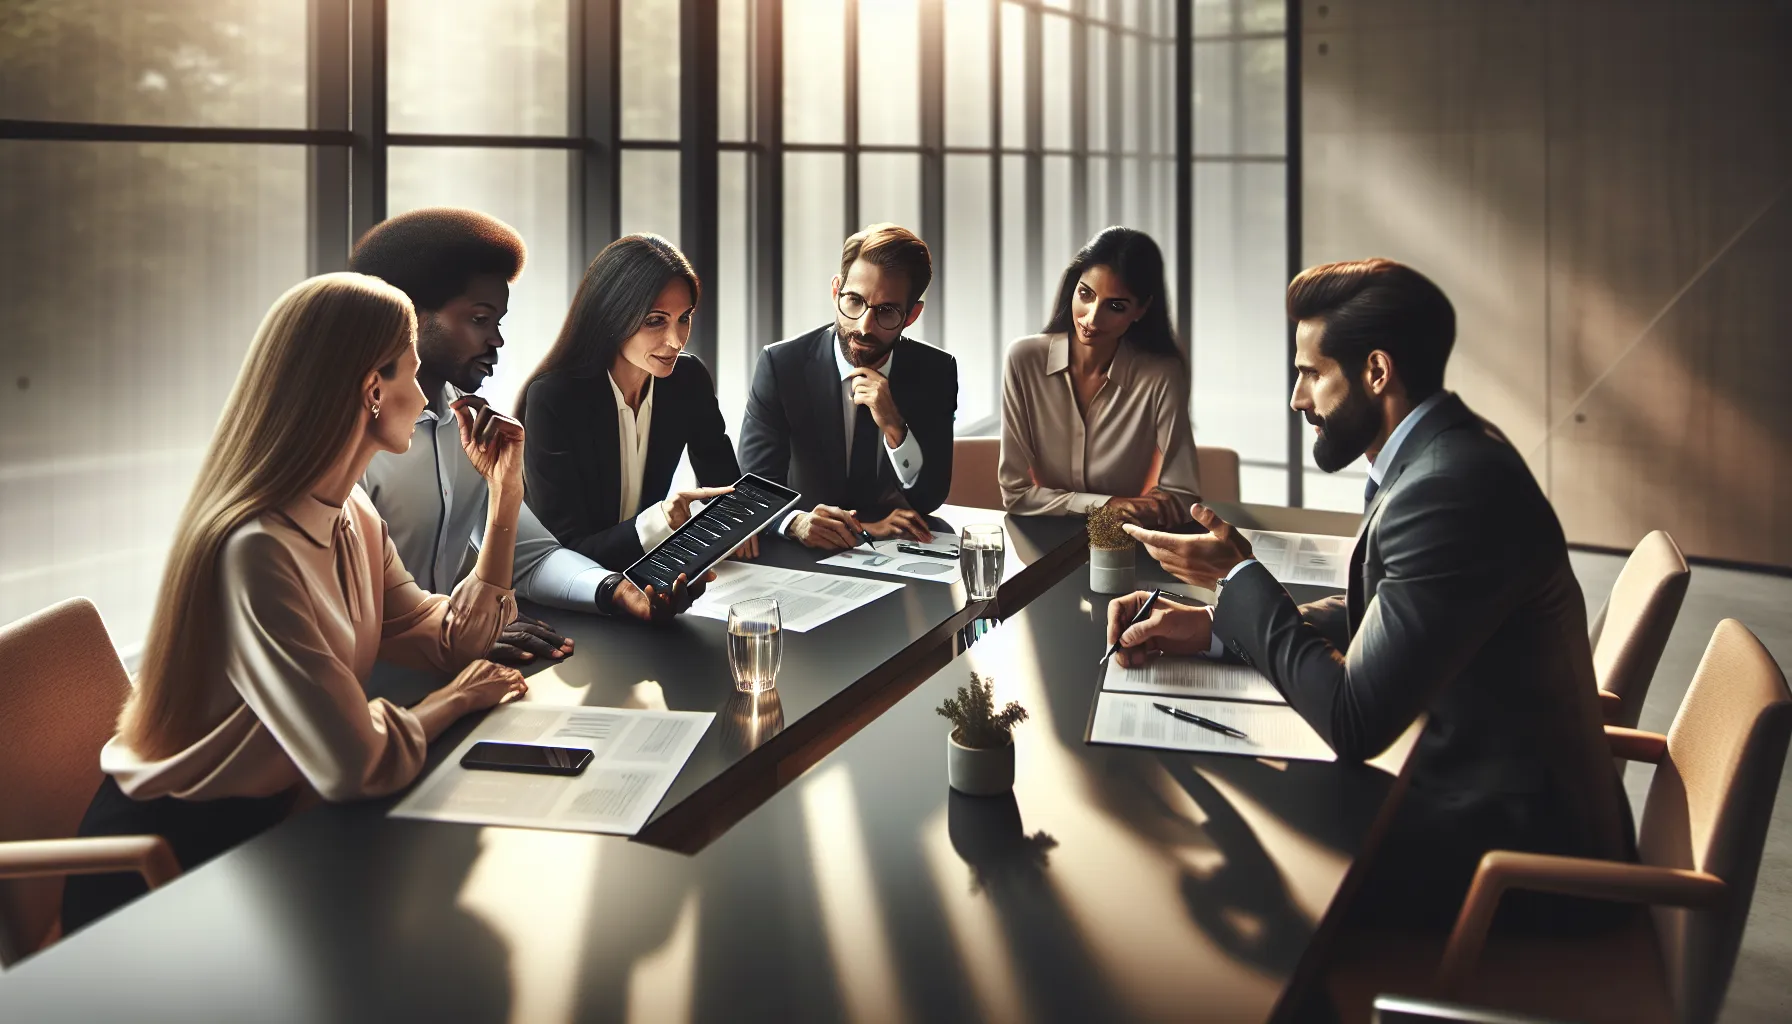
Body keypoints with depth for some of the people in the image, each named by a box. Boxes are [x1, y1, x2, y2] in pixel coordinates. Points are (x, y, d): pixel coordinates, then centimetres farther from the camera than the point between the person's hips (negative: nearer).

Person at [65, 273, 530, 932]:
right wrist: (452, 702, -13)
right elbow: (355, 766, -32)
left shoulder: (352, 519, 2)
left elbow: (449, 642, 3)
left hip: (264, 825, 8)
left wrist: (505, 498, 2)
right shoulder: (255, 551, -29)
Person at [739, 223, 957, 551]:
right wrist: (797, 522, -36)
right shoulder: (780, 365, -10)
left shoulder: (936, 372, -4)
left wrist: (894, 427, -23)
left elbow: (933, 497, -5)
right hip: (805, 559, -3)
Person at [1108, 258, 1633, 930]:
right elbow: (1372, 619, 14)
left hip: (1514, 844, -9)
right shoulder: (1440, 454, 4)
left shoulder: (1451, 487, -27)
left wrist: (1239, 577, -15)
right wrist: (1214, 627, 3)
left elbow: (1354, 721, -26)